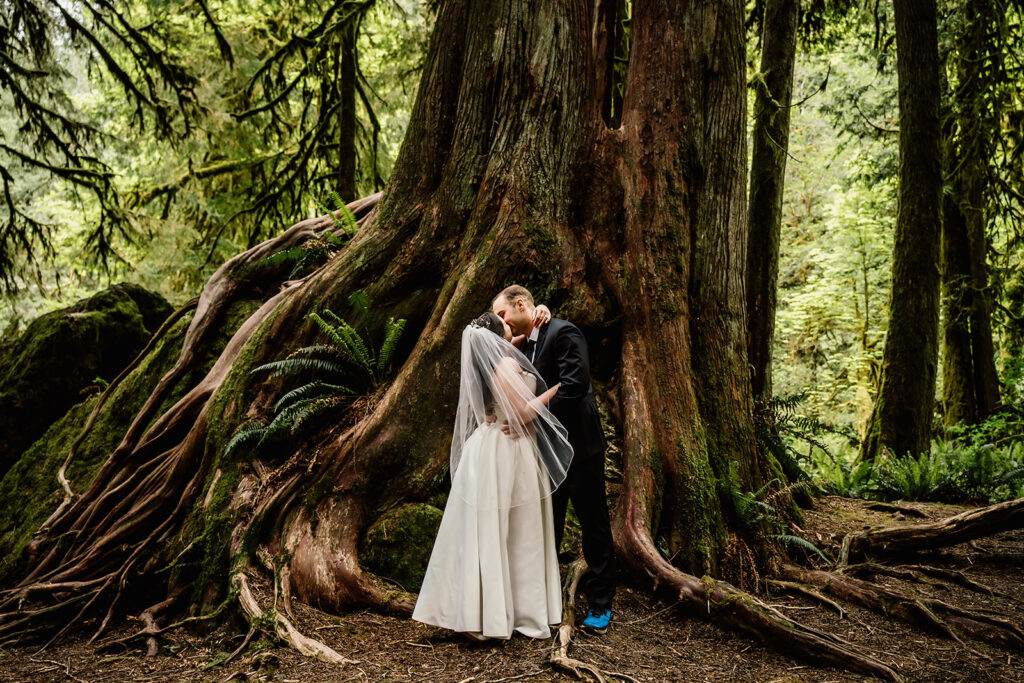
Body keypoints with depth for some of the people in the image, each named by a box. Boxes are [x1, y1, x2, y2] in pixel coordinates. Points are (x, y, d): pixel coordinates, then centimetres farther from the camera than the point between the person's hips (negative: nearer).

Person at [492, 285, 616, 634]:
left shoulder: (563, 333, -14)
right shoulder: (524, 345, 11)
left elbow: (574, 385, -26)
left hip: (579, 446, -7)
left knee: (594, 525, 6)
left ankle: (600, 606, 17)